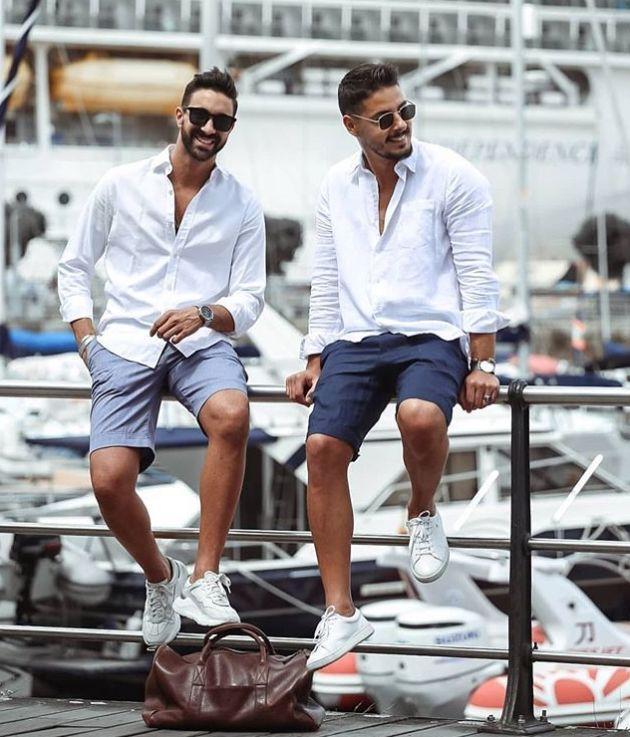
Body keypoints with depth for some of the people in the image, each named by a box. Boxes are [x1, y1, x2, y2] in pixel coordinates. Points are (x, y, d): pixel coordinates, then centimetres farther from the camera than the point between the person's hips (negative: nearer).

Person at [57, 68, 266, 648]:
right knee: (110, 480, -20)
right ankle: (160, 578, 12)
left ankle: (204, 578, -28)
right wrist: (88, 341, 2)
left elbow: (250, 301, 5)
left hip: (201, 344, 0)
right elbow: (74, 268, 14)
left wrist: (204, 314, -16)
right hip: (126, 346, 0)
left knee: (231, 416, -36)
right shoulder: (121, 185, 7)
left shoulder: (242, 206, 8)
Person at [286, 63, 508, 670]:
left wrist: (481, 365, -9)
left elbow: (476, 275, -3)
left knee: (420, 416, -36)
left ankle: (423, 515, -1)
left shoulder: (452, 177, -1)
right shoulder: (336, 187, 12)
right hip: (356, 340, 4)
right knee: (323, 449, -16)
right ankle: (340, 613, -9)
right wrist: (315, 362, 13)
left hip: (431, 335, -4)